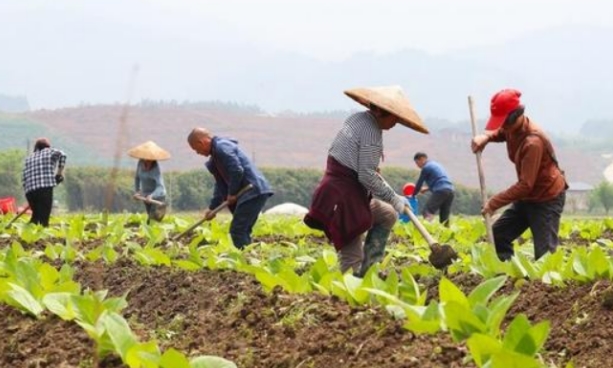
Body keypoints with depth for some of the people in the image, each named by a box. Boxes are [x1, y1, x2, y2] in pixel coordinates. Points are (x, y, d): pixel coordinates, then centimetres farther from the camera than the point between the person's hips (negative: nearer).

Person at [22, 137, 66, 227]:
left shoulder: (29, 158, 22)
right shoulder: (49, 152, 13)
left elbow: (25, 179, 16)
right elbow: (61, 155, -7)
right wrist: (60, 172, 2)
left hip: (30, 190, 5)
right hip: (45, 189, -5)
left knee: (36, 215, 21)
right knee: (44, 219, -6)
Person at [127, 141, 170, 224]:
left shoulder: (156, 168, -28)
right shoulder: (140, 163, -11)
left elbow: (160, 187, -37)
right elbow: (137, 177, 8)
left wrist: (151, 196, -53)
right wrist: (137, 191, -1)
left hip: (157, 196, -6)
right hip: (146, 196, 6)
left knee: (154, 220, -18)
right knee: (150, 220, 17)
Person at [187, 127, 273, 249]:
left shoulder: (222, 148, -11)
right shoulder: (215, 156, 21)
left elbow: (237, 171, -21)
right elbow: (221, 184, 23)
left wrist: (232, 193, -9)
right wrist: (213, 207, 17)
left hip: (253, 192, -10)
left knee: (237, 231, -11)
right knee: (242, 231, 13)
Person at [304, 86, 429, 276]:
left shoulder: (357, 118, 11)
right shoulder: (372, 131, -18)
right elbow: (367, 176, -20)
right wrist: (394, 199, -10)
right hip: (343, 197, -10)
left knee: (388, 215, 24)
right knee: (352, 259, -7)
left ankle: (368, 268, 18)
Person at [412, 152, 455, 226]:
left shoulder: (426, 167, 1)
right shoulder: (436, 164, 27)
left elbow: (419, 183, 5)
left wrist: (413, 195, 17)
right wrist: (427, 188, 34)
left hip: (440, 191, -8)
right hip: (450, 190, 8)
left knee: (428, 213, -16)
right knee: (444, 218, 8)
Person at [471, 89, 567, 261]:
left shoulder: (533, 141, -30)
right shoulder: (512, 129, -3)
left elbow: (525, 185, -29)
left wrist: (494, 203, -24)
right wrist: (485, 137, -5)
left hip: (548, 199, -9)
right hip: (527, 197, 9)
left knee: (544, 255, -12)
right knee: (497, 234, 7)